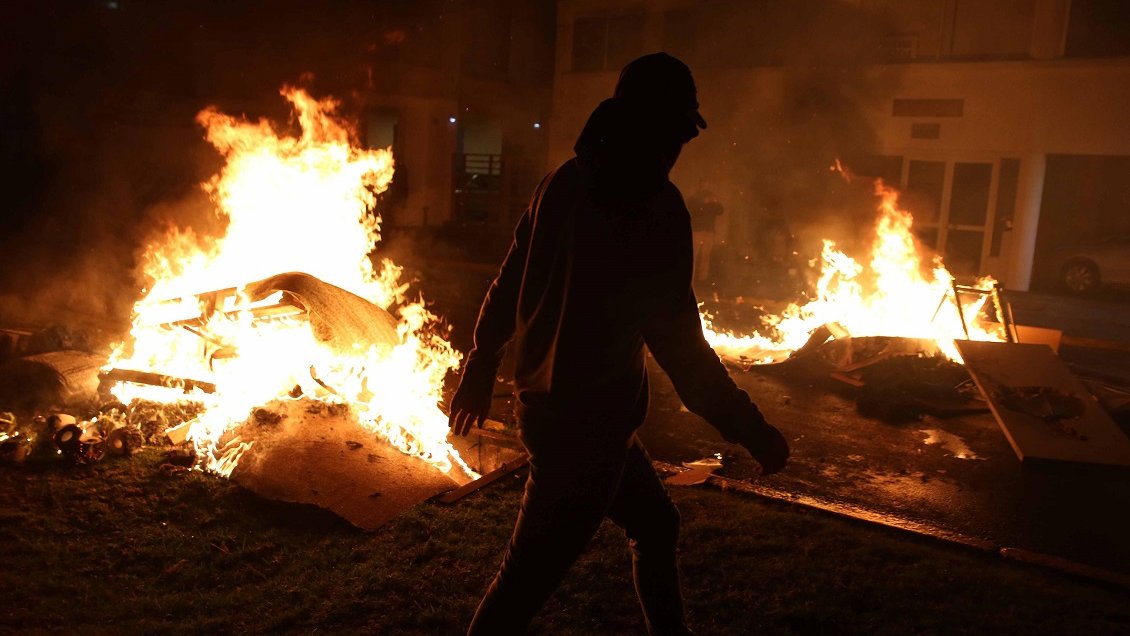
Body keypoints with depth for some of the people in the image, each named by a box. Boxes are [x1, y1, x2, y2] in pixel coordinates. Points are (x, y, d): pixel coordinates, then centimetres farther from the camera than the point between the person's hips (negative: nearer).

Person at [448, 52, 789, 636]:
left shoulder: (566, 180, 4)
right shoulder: (655, 205, -18)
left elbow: (509, 280, 10)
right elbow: (678, 342, -20)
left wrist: (480, 368, 22)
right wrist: (750, 430, -11)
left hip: (545, 401, 8)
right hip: (587, 420, -8)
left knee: (655, 524, 24)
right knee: (530, 575, 7)